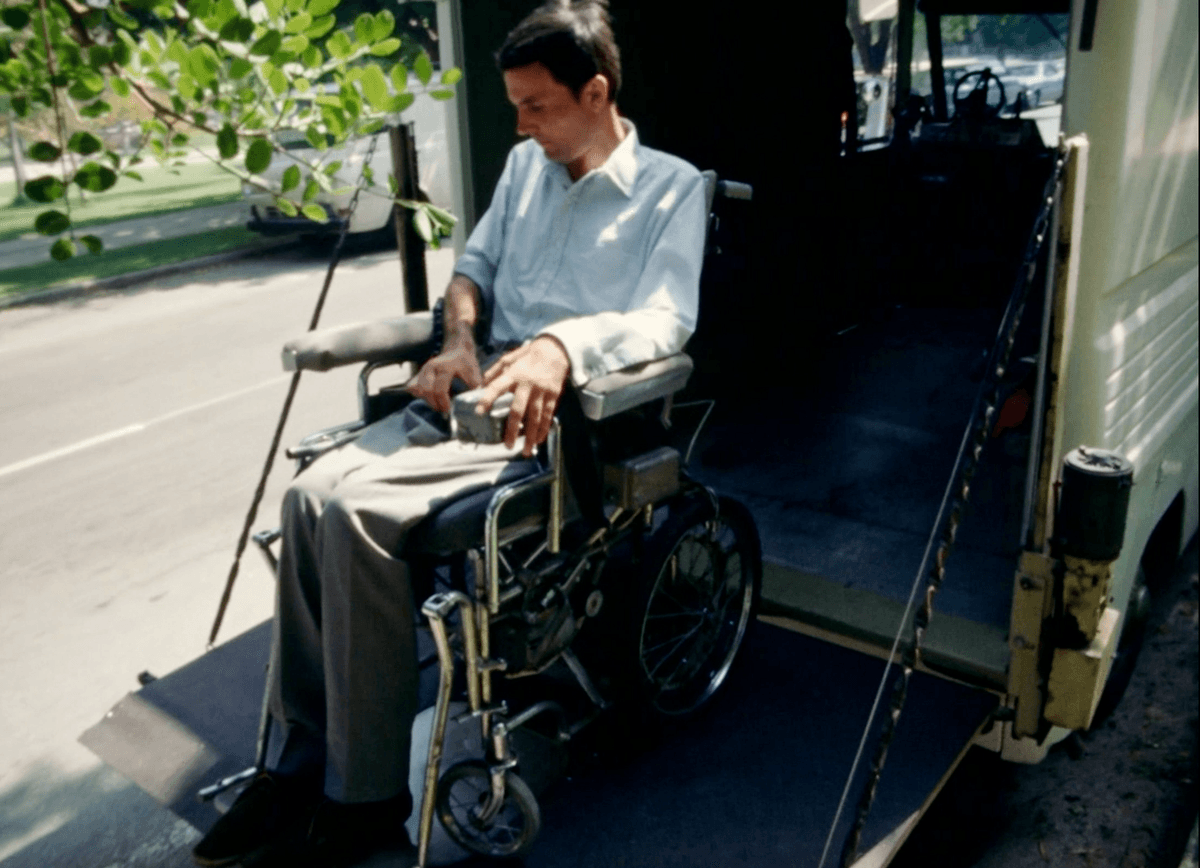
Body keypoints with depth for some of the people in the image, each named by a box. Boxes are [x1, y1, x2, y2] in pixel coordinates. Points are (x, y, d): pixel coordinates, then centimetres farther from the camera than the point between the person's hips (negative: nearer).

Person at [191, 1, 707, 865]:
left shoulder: (673, 187, -1)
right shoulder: (526, 166, 18)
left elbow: (666, 319, -15)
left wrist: (563, 347, -35)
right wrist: (459, 339, 0)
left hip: (566, 415, -7)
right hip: (480, 392, 7)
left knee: (362, 512, -26)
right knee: (312, 493, -17)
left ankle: (367, 797, -11)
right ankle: (298, 760, -5)